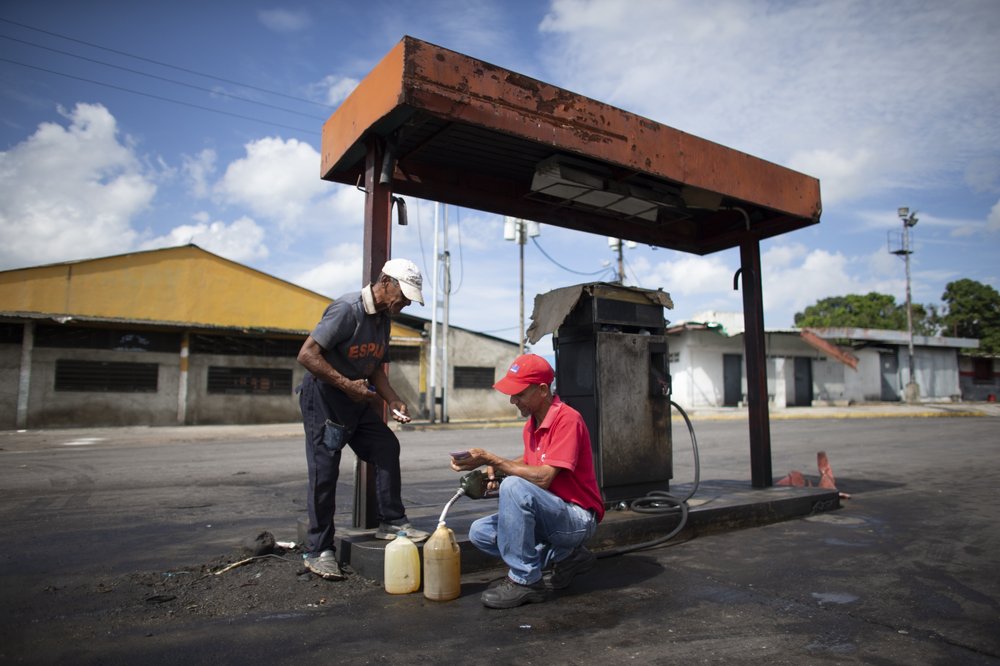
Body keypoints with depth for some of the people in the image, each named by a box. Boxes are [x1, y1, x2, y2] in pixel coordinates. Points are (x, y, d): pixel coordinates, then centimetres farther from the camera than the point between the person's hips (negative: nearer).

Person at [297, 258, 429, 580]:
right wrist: (347, 385, -27)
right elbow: (307, 354, -25)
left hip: (356, 399, 9)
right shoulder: (347, 309, -21)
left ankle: (391, 522, 14)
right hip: (323, 397, -8)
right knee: (324, 472, -4)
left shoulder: (383, 319, 7)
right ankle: (319, 551, 9)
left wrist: (394, 401, 0)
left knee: (387, 447, 3)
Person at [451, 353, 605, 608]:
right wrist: (497, 468, -2)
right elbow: (529, 462, 19)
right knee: (480, 532, 0)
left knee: (514, 487, -31)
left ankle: (526, 580, -18)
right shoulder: (531, 424, 5)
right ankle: (561, 557, 4)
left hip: (578, 518, -9)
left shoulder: (567, 419, -21)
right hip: (551, 515, 9)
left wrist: (490, 459, -26)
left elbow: (543, 478, -27)